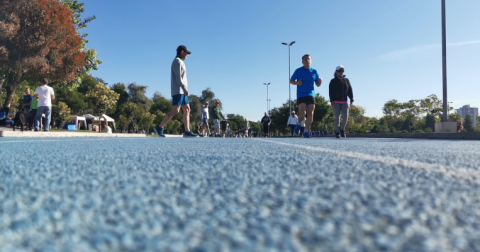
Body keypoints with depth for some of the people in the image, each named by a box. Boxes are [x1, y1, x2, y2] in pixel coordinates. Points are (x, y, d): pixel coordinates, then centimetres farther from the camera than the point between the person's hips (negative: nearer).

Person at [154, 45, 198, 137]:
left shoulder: (180, 62, 24)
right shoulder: (177, 61, -6)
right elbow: (178, 77, -16)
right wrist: (185, 88, -21)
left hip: (182, 91, 10)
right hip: (178, 90, -10)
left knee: (187, 110, 3)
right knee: (175, 110, -15)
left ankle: (187, 131, -1)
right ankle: (160, 127, -11)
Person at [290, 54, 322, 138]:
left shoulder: (314, 71, 7)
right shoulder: (298, 71, 1)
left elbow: (318, 84, 13)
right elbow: (291, 80, 8)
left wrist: (320, 81, -11)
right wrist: (297, 83, -12)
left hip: (311, 95, 3)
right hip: (301, 95, -2)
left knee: (310, 114, -4)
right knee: (302, 113, -15)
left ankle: (306, 132, 8)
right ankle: (299, 124, 17)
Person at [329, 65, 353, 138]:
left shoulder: (346, 80, 14)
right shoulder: (333, 81, 3)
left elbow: (350, 90, 11)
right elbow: (331, 91, -4)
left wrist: (351, 99, 2)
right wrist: (332, 100, -13)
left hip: (344, 102, 3)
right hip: (336, 102, -3)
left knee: (345, 117, -5)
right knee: (337, 117, -4)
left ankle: (342, 129, 18)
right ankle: (337, 132, 4)